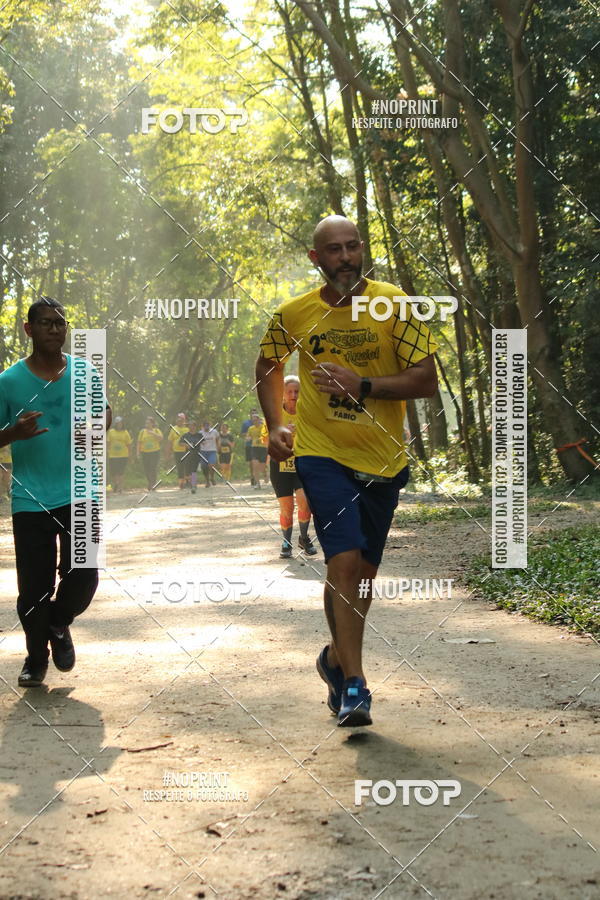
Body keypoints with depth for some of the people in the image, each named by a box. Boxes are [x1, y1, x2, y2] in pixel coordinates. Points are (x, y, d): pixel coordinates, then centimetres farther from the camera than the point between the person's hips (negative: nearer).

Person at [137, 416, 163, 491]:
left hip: (154, 452, -3)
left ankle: (153, 485, -3)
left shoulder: (157, 430, 5)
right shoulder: (143, 431, 9)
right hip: (145, 453, 3)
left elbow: (161, 438, -12)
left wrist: (153, 433, -19)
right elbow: (139, 442, 9)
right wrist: (138, 451, 0)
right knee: (146, 470, 4)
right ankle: (150, 483, 26)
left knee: (153, 469, -11)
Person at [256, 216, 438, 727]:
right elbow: (269, 368, 17)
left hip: (383, 459, 2)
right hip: (322, 454, -1)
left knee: (363, 571, 13)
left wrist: (363, 386, -22)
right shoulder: (293, 315, -1)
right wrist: (275, 424, 3)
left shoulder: (394, 305, -6)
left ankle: (337, 658, 38)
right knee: (345, 561, -17)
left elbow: (426, 380, -10)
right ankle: (354, 686, -10)